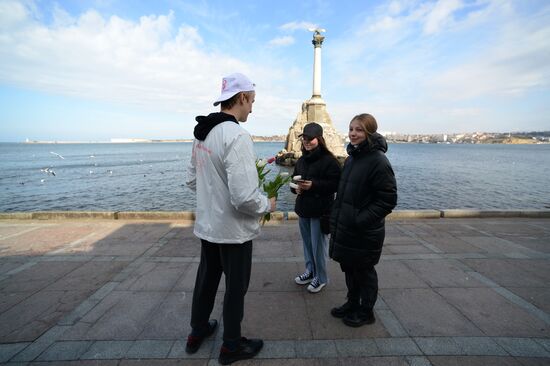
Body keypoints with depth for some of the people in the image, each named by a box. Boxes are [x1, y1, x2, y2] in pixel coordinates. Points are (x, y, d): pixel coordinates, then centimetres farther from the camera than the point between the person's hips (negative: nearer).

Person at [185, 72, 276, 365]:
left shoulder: (201, 134, 3)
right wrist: (268, 205, -11)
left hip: (206, 225, 8)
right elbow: (245, 198, -30)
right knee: (235, 288, 13)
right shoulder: (237, 135, -24)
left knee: (206, 279, 25)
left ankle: (197, 332, 46)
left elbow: (193, 181, 11)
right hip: (233, 230, -8)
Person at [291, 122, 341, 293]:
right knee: (307, 242, 18)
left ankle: (321, 278, 22)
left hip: (320, 210, -7)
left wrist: (313, 185, -26)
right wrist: (295, 188, -3)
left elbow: (335, 184, -18)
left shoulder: (329, 160, -13)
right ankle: (310, 271, 36)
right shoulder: (301, 160, 11)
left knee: (318, 245, 3)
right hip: (303, 208, 7)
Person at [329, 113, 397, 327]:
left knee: (364, 271, 11)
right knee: (349, 269, 20)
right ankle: (352, 304, 41)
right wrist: (336, 217, 12)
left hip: (364, 233, -8)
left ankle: (366, 312, 33)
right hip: (345, 228, 8)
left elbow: (388, 199, -18)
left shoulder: (378, 161, -18)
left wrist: (362, 219, -22)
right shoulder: (352, 157, 8)